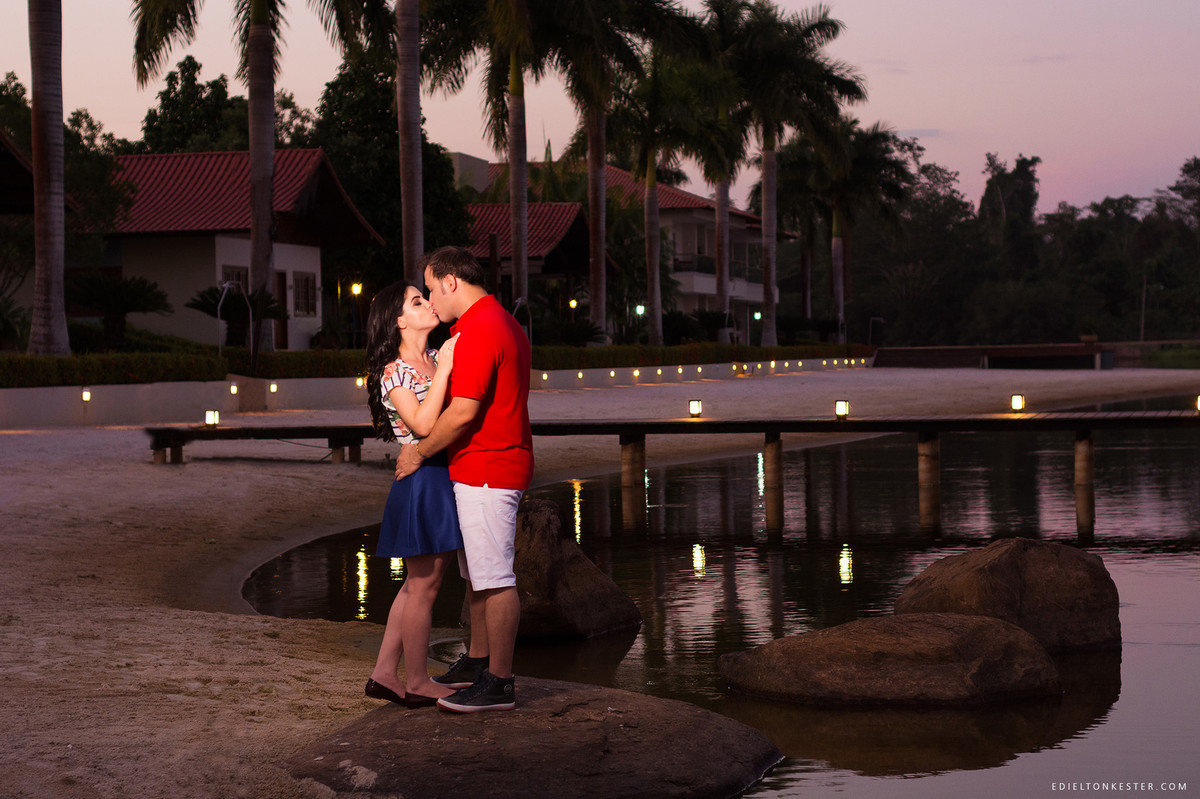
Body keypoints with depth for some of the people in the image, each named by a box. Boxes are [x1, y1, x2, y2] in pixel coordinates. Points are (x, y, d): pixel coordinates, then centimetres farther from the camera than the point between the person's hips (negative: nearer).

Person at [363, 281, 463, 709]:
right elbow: (422, 424, -24)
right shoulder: (394, 372, -12)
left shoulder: (438, 359, 10)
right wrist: (444, 369, -22)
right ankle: (417, 683, 11)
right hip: (422, 480, -9)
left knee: (419, 583, 14)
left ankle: (384, 674, 22)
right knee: (423, 585, 0)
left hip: (447, 477, 9)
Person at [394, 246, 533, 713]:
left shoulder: (478, 329, -18)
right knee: (476, 573, 18)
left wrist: (419, 451, -10)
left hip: (486, 471, -11)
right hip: (485, 468, 11)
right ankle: (478, 662, 29)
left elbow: (463, 412, -22)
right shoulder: (504, 323, 16)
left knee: (494, 577, -8)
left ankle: (499, 684, -5)